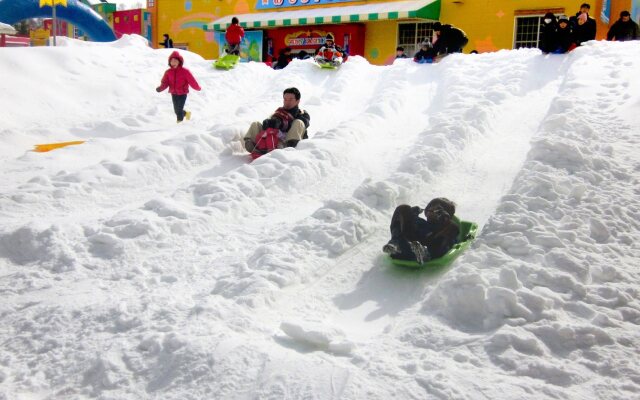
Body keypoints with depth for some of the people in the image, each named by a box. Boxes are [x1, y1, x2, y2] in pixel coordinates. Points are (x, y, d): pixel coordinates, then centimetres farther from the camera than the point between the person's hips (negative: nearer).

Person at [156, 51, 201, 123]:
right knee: (176, 111, 13)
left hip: (182, 93, -5)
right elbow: (165, 82, -2)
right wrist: (160, 88, -21)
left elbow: (191, 81, -6)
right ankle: (186, 113, 42)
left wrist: (197, 88, 1)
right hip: (174, 94, 5)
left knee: (179, 110, -9)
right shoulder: (168, 72, 1)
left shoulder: (185, 71, -11)